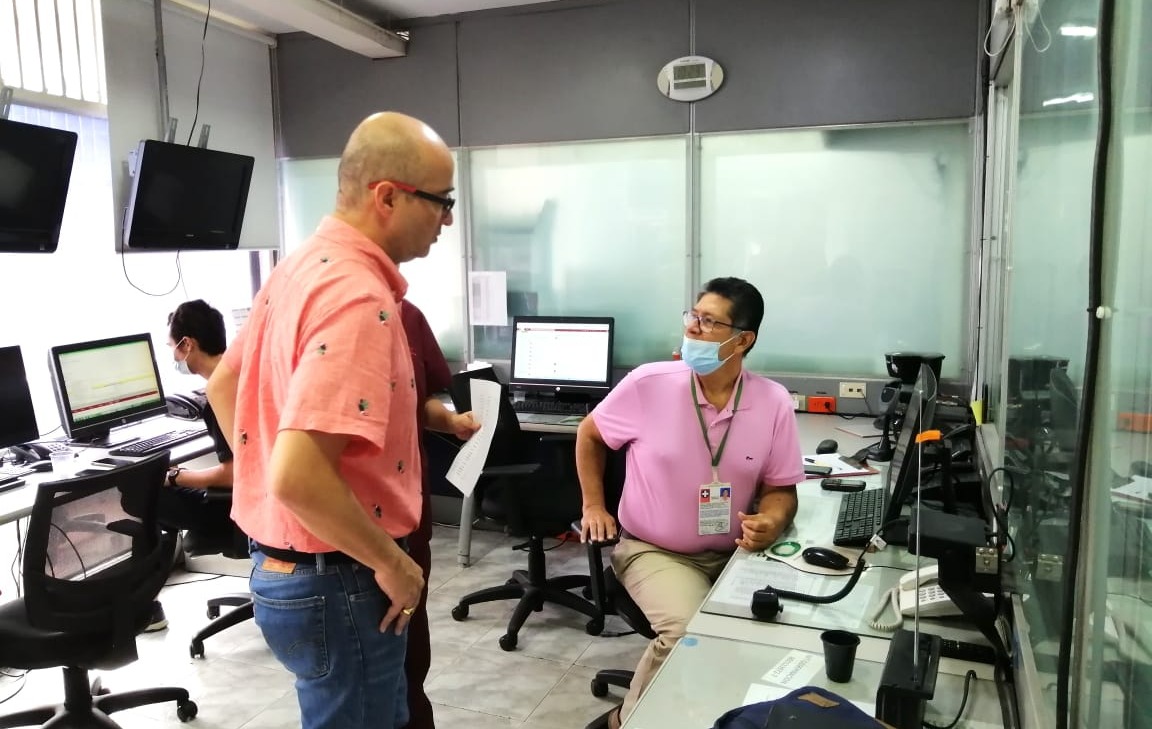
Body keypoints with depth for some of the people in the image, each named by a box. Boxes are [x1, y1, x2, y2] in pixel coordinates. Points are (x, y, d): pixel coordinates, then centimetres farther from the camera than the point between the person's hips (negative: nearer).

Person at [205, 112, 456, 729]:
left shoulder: (305, 265, 5)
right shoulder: (358, 297, -25)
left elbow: (223, 385, 17)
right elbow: (299, 476, -33)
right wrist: (390, 562, -19)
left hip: (285, 563, 9)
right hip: (336, 581, -9)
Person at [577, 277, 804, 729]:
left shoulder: (774, 402, -8)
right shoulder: (648, 384, -13)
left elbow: (780, 488, 3)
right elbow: (590, 434, 5)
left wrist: (771, 521, -18)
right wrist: (593, 507, 3)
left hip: (734, 554, 3)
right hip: (653, 550, -2)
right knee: (689, 631, -27)